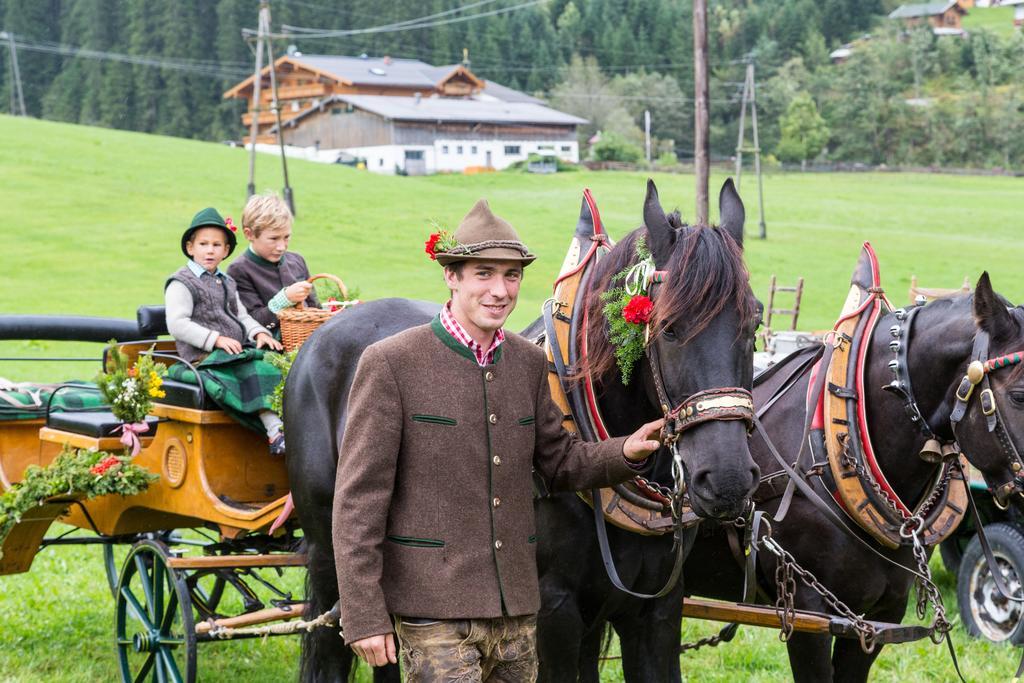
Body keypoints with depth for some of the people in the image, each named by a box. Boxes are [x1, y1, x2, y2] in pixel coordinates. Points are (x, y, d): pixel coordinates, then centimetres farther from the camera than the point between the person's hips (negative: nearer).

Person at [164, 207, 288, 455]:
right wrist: (216, 339, -18)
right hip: (204, 357, -7)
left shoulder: (227, 283, 25)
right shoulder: (182, 283, -1)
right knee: (254, 371, -30)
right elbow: (177, 324, -12)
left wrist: (259, 333, 1)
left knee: (274, 363, -19)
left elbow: (242, 315, 24)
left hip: (237, 351, 7)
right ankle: (275, 432, -37)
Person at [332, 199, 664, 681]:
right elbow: (358, 500, -10)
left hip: (515, 606, 6)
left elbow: (560, 461, 18)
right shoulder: (389, 364, -9)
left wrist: (624, 452, -4)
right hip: (432, 610, -6)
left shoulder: (529, 362, 8)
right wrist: (364, 616, -14)